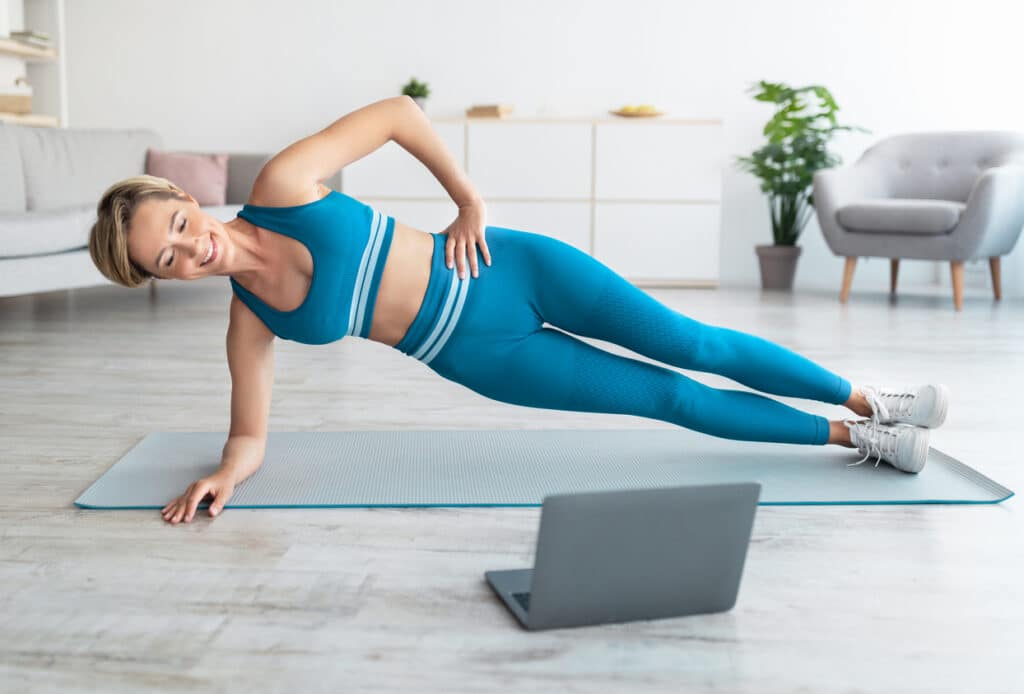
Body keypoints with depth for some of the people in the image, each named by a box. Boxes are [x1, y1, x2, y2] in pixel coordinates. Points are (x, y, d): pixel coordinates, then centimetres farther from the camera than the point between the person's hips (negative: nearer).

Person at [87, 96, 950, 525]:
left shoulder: (282, 184, -15)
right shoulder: (250, 323, -7)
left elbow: (397, 110, -7)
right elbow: (251, 435, 0)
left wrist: (470, 198, -8)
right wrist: (223, 476, -22)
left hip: (504, 268, -1)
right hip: (479, 354, 1)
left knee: (693, 345, 1)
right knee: (670, 399, 3)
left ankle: (870, 398, 24)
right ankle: (851, 437, 22)